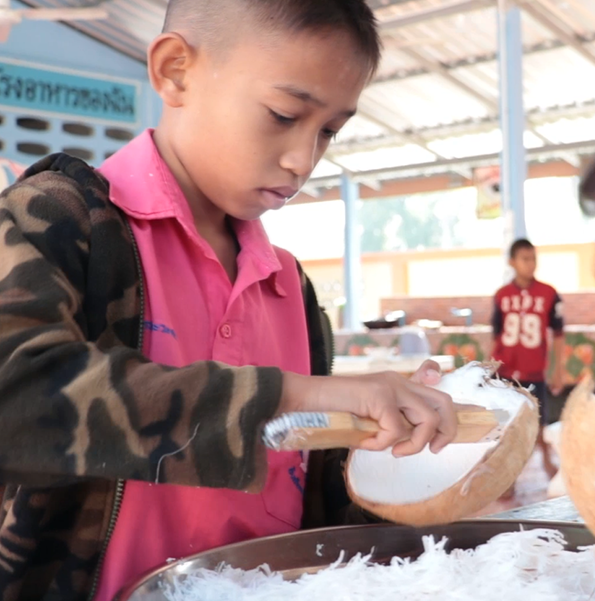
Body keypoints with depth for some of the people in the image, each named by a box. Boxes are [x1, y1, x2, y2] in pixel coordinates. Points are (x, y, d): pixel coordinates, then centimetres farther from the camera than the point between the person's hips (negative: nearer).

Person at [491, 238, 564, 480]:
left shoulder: (549, 294, -6)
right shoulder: (501, 295, 0)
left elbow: (558, 334, 0)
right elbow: (496, 335, 8)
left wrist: (558, 370, -1)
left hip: (534, 372, -1)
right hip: (505, 372, 1)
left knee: (538, 419, 9)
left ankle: (547, 461, 31)